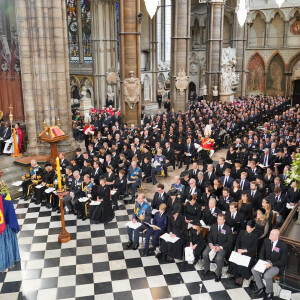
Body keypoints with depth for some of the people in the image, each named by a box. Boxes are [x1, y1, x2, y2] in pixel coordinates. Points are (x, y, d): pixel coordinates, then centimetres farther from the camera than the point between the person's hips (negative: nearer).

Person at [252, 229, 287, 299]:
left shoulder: (283, 246, -21)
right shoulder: (266, 241, -5)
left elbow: (283, 261, -15)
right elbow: (261, 252, 8)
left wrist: (271, 264, -25)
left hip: (277, 265, -6)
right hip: (267, 261, 6)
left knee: (267, 276, -29)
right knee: (254, 270, -13)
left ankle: (269, 293, -1)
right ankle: (261, 288, 6)